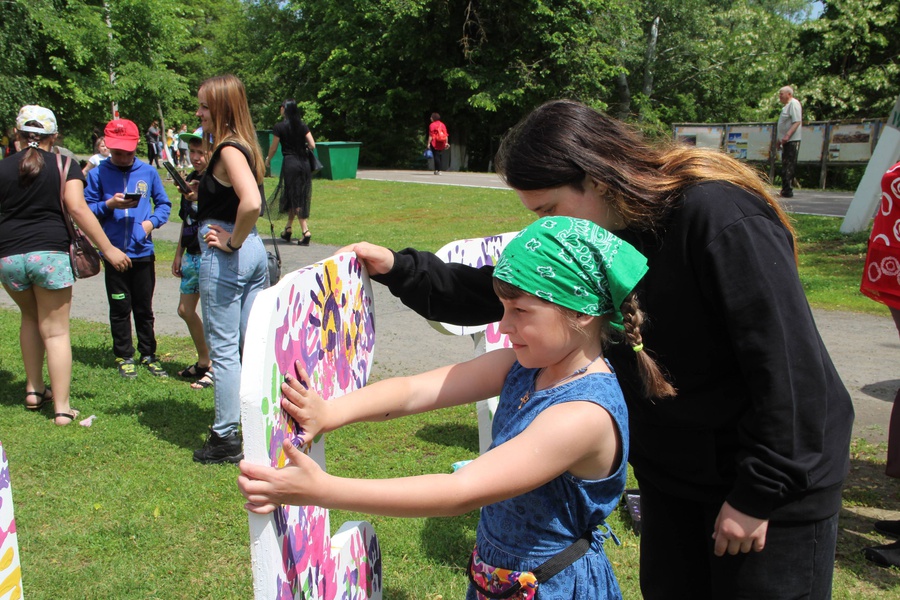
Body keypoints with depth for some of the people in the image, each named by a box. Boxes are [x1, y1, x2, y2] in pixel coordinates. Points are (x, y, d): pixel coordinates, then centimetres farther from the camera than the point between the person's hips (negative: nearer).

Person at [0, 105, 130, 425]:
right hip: (51, 253, -3)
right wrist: (108, 249, -9)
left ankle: (33, 390, 29)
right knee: (55, 331, 2)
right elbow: (78, 209, -10)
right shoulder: (64, 165, 1)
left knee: (30, 318, 26)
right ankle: (61, 408, 3)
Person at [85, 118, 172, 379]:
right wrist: (109, 205, -17)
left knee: (144, 309, 11)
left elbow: (164, 203, 9)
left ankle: (149, 355, 23)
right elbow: (86, 210, 0)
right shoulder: (98, 174, 0)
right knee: (120, 309, 8)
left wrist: (152, 221, -8)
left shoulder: (148, 172, 3)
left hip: (143, 252, 1)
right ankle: (124, 357, 20)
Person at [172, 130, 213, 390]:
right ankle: (204, 362, 29)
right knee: (185, 309, 14)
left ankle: (214, 368, 10)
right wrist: (179, 253, 21)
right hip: (191, 254, 9)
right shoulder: (190, 179, 13)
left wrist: (201, 198, -33)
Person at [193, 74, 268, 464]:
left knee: (223, 349, 1)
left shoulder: (228, 150, -16)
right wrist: (202, 189, 12)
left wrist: (232, 241, -18)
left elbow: (251, 202, -32)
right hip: (255, 251, 9)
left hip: (226, 256, -9)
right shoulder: (244, 147, 12)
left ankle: (226, 439, 11)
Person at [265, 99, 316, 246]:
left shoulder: (279, 127, -5)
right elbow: (312, 145, -1)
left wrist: (268, 160, 20)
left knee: (294, 197, 0)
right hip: (304, 162, 5)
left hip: (290, 162, -5)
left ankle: (305, 231, -10)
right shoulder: (302, 126, 5)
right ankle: (288, 229, 20)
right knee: (301, 196, 12)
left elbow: (274, 147, 2)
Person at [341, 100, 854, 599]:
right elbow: (491, 293, 4)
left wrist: (758, 492, -21)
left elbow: (789, 366, -26)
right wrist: (398, 268, -3)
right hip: (672, 469, 7)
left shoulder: (719, 217, -27)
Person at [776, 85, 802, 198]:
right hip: (787, 141, 10)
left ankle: (787, 191, -10)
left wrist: (787, 135, -28)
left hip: (792, 141, -10)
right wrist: (780, 139, 24)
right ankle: (785, 191, 16)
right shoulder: (787, 105, 20)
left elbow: (797, 122, -20)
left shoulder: (794, 103, -10)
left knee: (788, 167, -10)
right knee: (785, 166, 11)